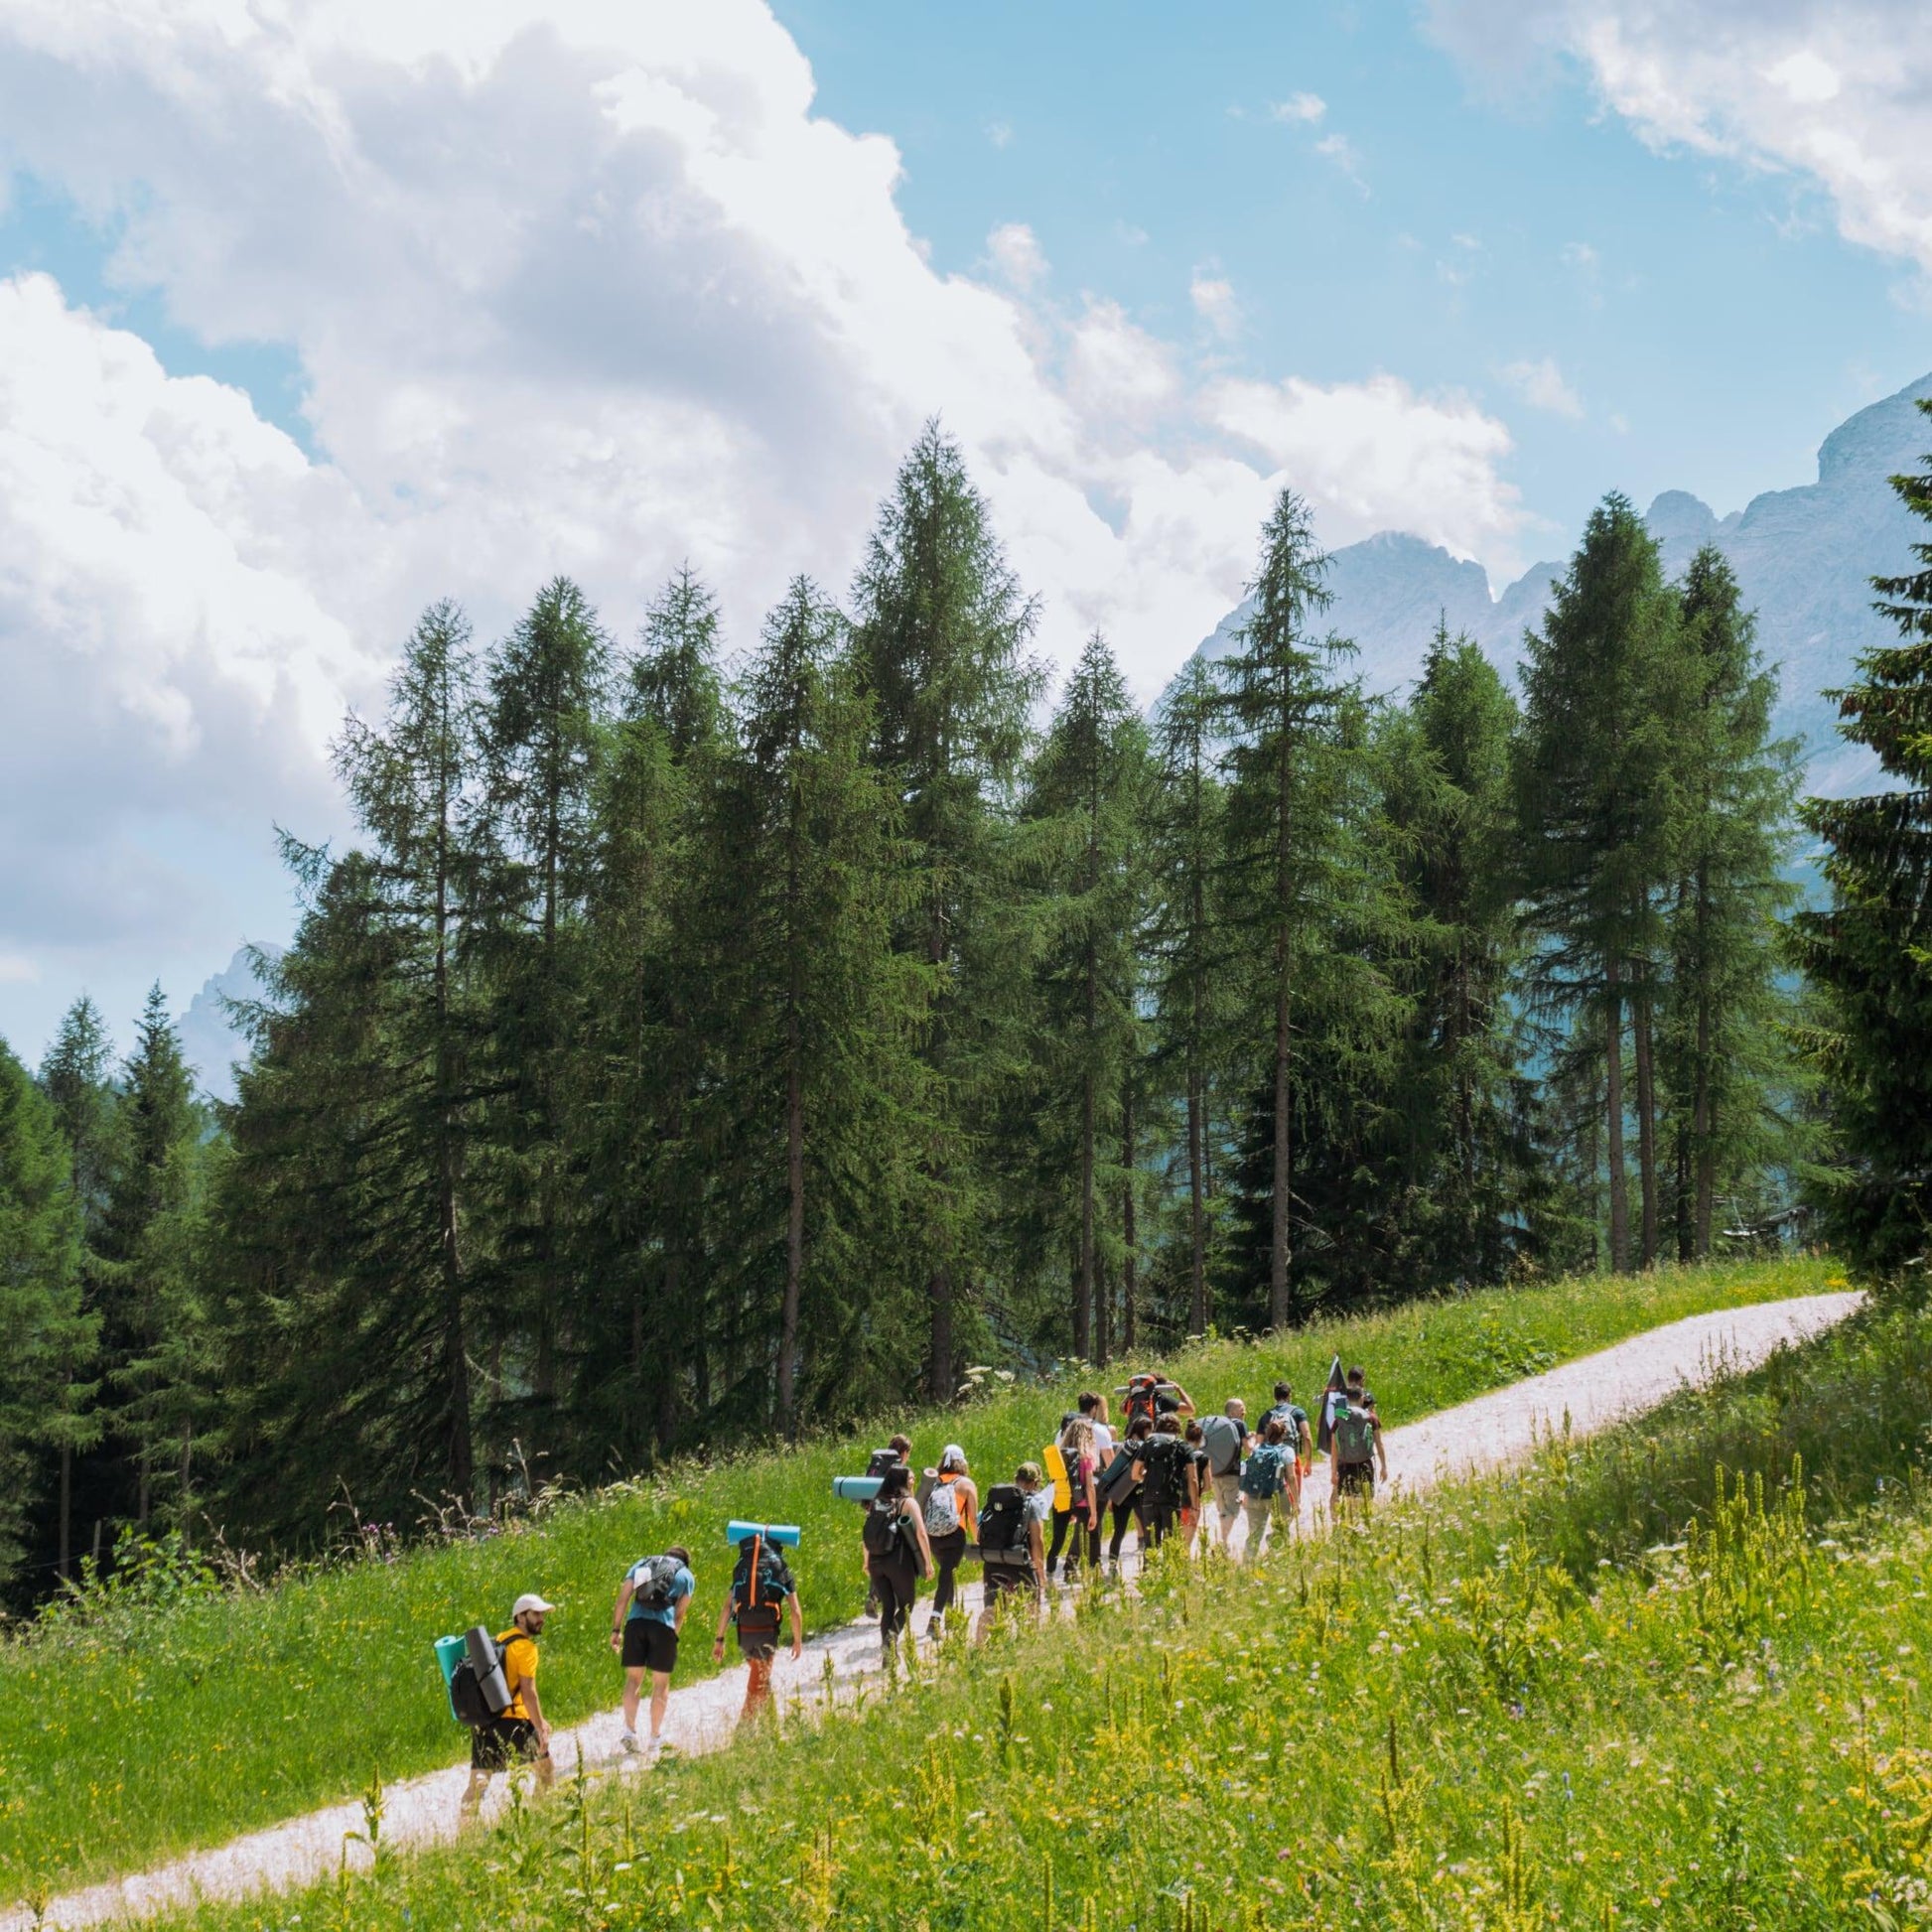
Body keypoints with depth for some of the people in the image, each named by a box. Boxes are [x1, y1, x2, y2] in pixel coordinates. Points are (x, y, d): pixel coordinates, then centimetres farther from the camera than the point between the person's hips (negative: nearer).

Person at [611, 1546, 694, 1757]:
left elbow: (622, 1598, 12)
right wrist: (674, 1637, 13)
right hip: (663, 1625, -1)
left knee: (633, 1678, 12)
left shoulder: (641, 1564, 23)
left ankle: (629, 1730, 1)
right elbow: (680, 1613, 9)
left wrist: (616, 1630, 10)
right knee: (661, 1683, 10)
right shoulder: (686, 1575, 19)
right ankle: (656, 1738, 13)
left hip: (635, 1622, 2)